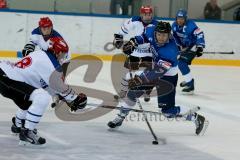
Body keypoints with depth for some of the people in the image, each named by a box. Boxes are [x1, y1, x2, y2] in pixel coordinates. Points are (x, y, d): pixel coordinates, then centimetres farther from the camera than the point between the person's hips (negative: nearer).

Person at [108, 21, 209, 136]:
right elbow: (144, 36, 8)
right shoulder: (151, 32, -18)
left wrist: (140, 79, -50)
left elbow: (158, 71, -42)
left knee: (168, 111, -9)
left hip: (167, 76, -7)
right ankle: (120, 118, 24)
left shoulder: (170, 51, -37)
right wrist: (133, 42, -4)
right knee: (133, 91, 6)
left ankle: (197, 119, 6)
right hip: (154, 67, 7)